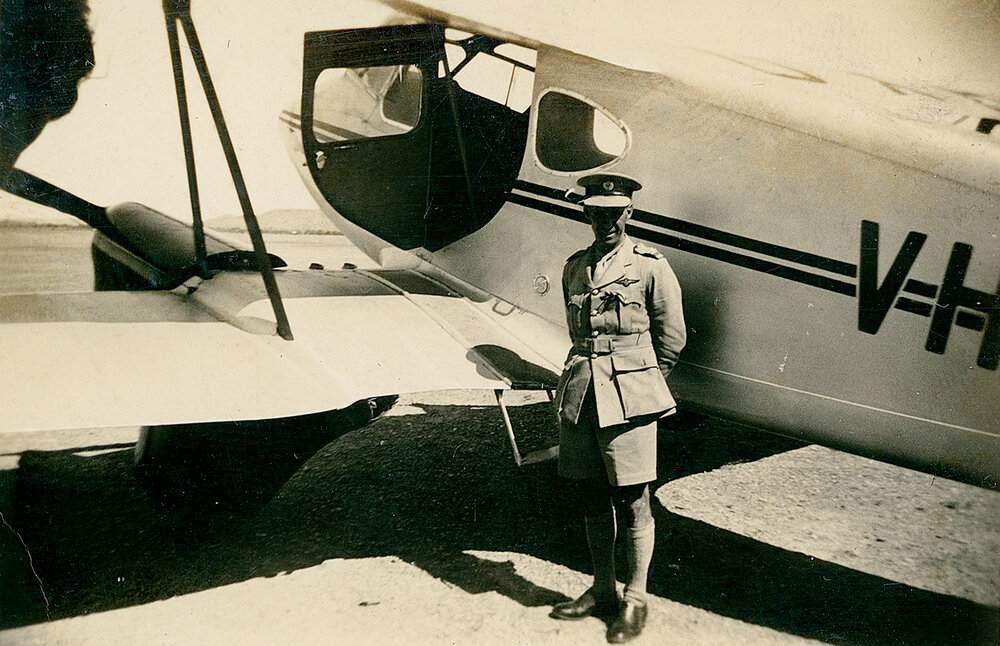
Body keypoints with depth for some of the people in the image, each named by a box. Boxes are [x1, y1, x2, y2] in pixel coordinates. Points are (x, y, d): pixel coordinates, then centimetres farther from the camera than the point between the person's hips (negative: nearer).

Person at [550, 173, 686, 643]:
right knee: (589, 495, 12)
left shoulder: (650, 267, -3)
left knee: (632, 500, 1)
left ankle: (635, 600, 16)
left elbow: (672, 337, 3)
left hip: (628, 398, -5)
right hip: (580, 393, 5)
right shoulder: (575, 268, 12)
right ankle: (602, 590, 28)